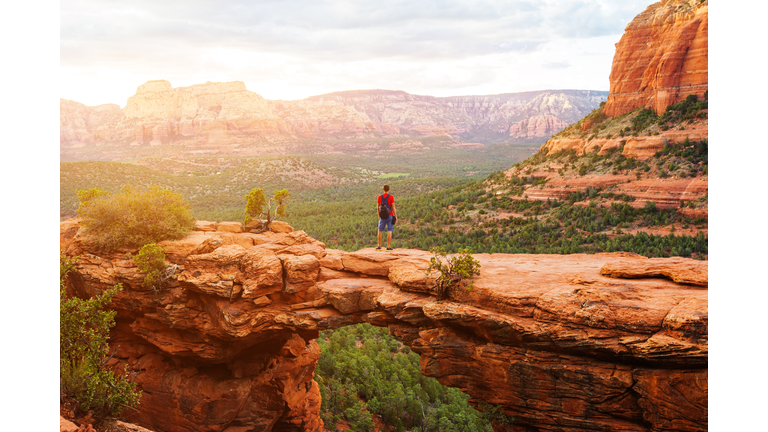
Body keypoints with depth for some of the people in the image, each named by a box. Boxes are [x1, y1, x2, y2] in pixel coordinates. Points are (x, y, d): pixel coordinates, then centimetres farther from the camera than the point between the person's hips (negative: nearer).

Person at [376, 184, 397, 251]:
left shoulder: (379, 197, 0)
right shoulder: (391, 197, -9)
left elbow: (377, 207, 6)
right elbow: (393, 208, -11)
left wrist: (378, 215, 20)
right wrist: (395, 216, -3)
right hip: (390, 216, -2)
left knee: (380, 231, 12)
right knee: (389, 231, 1)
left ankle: (379, 246, 12)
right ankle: (388, 246, -2)